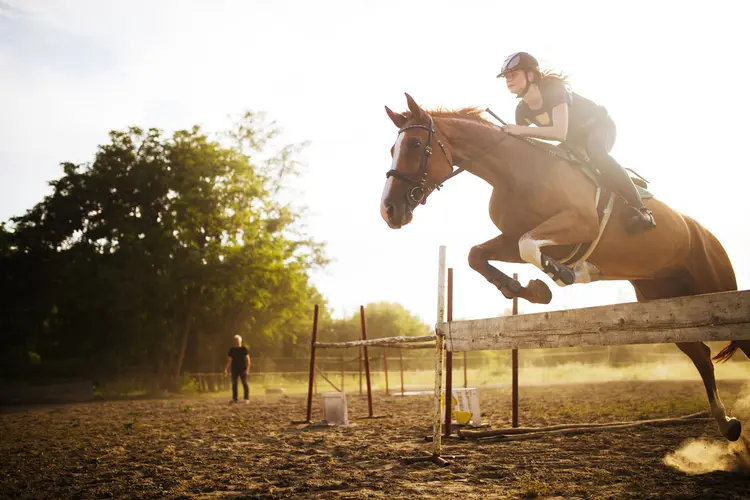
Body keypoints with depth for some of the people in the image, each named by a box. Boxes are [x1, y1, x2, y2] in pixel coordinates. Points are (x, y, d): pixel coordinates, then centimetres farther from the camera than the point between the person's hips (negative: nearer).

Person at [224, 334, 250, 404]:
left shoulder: (244, 349, -1)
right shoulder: (232, 349, 8)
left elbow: (247, 359, -6)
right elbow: (229, 360, 11)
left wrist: (247, 368, -16)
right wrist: (226, 369, 3)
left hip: (243, 369, -4)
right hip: (234, 369, 4)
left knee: (245, 383, -8)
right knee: (234, 384, 2)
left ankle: (247, 399, -7)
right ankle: (234, 399, 8)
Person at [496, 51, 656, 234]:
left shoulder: (553, 88, -31)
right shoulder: (522, 110, -11)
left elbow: (560, 132, -41)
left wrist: (522, 130, -41)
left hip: (598, 125, -8)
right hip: (575, 137, 8)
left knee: (595, 152, -39)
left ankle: (639, 209, -37)